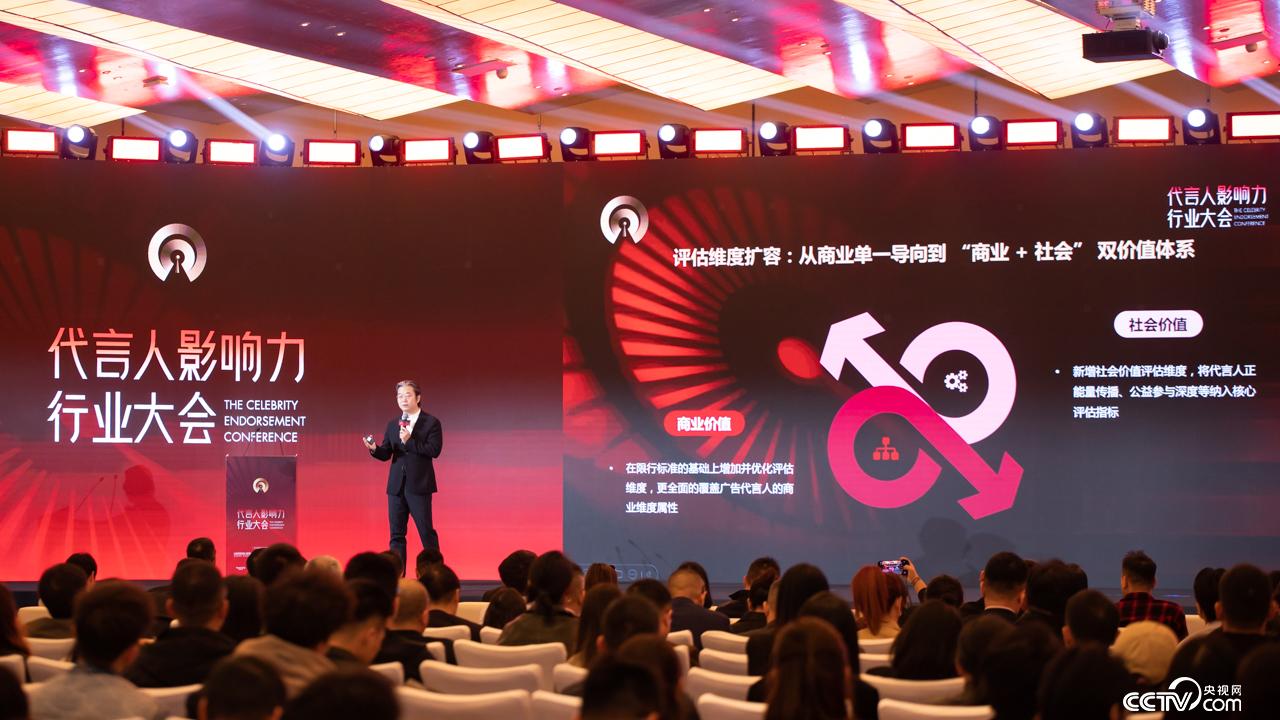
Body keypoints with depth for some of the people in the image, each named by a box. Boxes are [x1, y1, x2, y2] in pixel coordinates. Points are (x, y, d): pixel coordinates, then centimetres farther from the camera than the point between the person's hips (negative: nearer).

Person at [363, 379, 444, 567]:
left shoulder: (431, 423, -2)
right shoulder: (393, 425, 14)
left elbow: (434, 450, -14)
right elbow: (386, 454, 9)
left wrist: (409, 441, -19)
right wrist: (374, 449, -13)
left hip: (419, 486, -5)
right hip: (396, 486, 5)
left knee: (426, 532, -3)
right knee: (397, 534, 6)